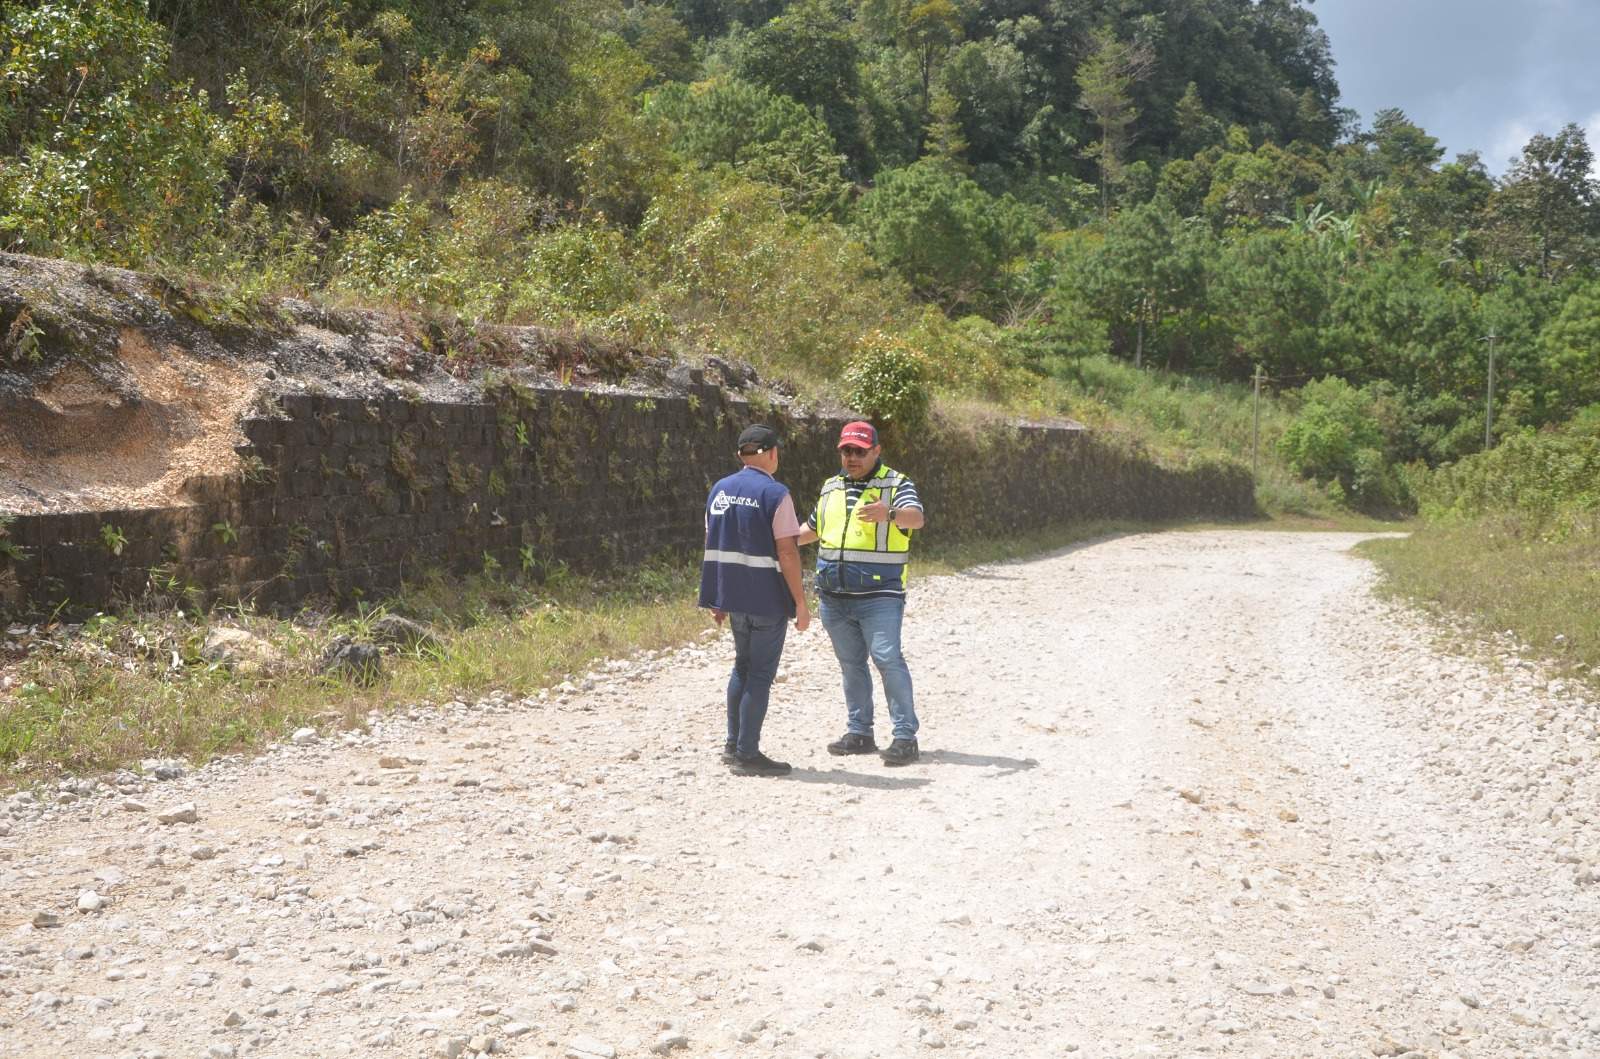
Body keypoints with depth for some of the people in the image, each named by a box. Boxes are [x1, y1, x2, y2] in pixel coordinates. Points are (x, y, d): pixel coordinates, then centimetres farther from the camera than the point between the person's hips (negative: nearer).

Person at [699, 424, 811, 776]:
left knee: (743, 666, 20)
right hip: (767, 599, -7)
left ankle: (733, 744, 24)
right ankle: (747, 754, 3)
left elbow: (713, 545, 11)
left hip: (733, 595, 7)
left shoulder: (719, 490, 8)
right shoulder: (775, 494, -13)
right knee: (761, 674, 1)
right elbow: (787, 553, -17)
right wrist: (800, 603, -11)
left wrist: (717, 599, 17)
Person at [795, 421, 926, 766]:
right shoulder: (832, 488, 16)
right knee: (851, 664, 12)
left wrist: (889, 513, -43)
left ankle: (905, 735, -9)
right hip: (833, 596, 6)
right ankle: (859, 732, 20)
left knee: (888, 659, -13)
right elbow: (812, 529, 30)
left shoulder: (896, 484, -3)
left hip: (879, 594, -6)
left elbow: (917, 517, -22)